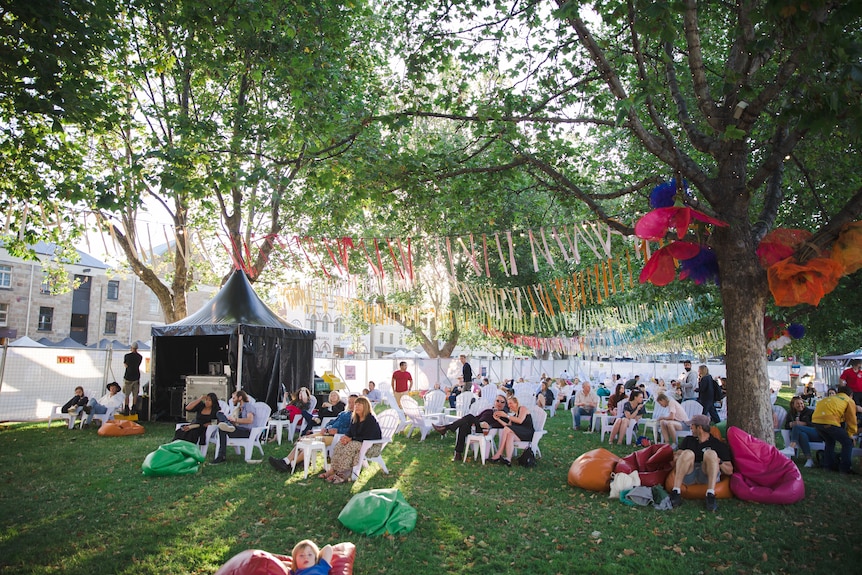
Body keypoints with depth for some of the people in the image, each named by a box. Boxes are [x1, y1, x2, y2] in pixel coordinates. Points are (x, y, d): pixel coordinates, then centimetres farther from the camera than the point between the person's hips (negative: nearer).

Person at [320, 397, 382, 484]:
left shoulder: (371, 419, -17)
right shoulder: (354, 418, 9)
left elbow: (369, 438, -23)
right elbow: (350, 432, 14)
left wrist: (351, 439, -22)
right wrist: (346, 437, -11)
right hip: (358, 443, 8)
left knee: (350, 446, -32)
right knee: (339, 445, -14)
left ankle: (342, 474, -30)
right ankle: (333, 470, -21)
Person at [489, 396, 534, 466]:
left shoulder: (523, 408, 4)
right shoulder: (514, 414, 24)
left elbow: (520, 420, -15)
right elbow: (508, 425, 10)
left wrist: (506, 415, -15)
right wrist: (498, 419, 5)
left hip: (528, 433, -6)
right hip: (518, 434, 6)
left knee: (507, 429, -28)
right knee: (510, 435, -30)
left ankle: (499, 454, -27)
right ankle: (508, 459, -45)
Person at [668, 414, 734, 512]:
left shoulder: (719, 445, 17)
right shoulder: (688, 440, 28)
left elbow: (729, 471, 11)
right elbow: (677, 455, 18)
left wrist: (719, 462, -9)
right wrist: (676, 458, -6)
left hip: (707, 475, -1)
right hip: (688, 476, 2)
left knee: (711, 454, -28)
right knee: (687, 453, -27)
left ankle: (710, 495, -42)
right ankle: (675, 492, -38)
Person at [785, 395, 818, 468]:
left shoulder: (810, 412, 10)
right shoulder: (791, 414, 21)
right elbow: (786, 426, 14)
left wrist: (803, 424, -14)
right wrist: (791, 424, -8)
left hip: (816, 434, -3)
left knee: (797, 427, -29)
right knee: (802, 434, -37)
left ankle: (791, 448, -47)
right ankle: (809, 459, -42)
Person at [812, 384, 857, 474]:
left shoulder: (831, 398, 34)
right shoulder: (849, 401, 17)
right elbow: (852, 420, 16)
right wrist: (850, 434, 29)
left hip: (816, 420, 7)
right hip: (829, 421, -6)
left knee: (829, 442, 28)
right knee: (847, 442, 9)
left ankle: (829, 465, 29)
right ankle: (845, 468, 8)